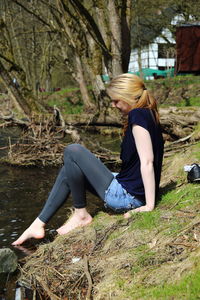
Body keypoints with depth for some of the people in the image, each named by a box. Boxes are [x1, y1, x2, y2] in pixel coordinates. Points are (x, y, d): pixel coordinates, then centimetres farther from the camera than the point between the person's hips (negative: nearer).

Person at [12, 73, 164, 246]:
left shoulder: (137, 115, -18)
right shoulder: (149, 115, 10)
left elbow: (147, 162, -24)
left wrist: (150, 206, -24)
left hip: (126, 196, -10)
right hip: (134, 196, 10)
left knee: (73, 152, -9)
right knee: (70, 171, 16)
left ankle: (81, 214, 3)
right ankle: (39, 224, 16)